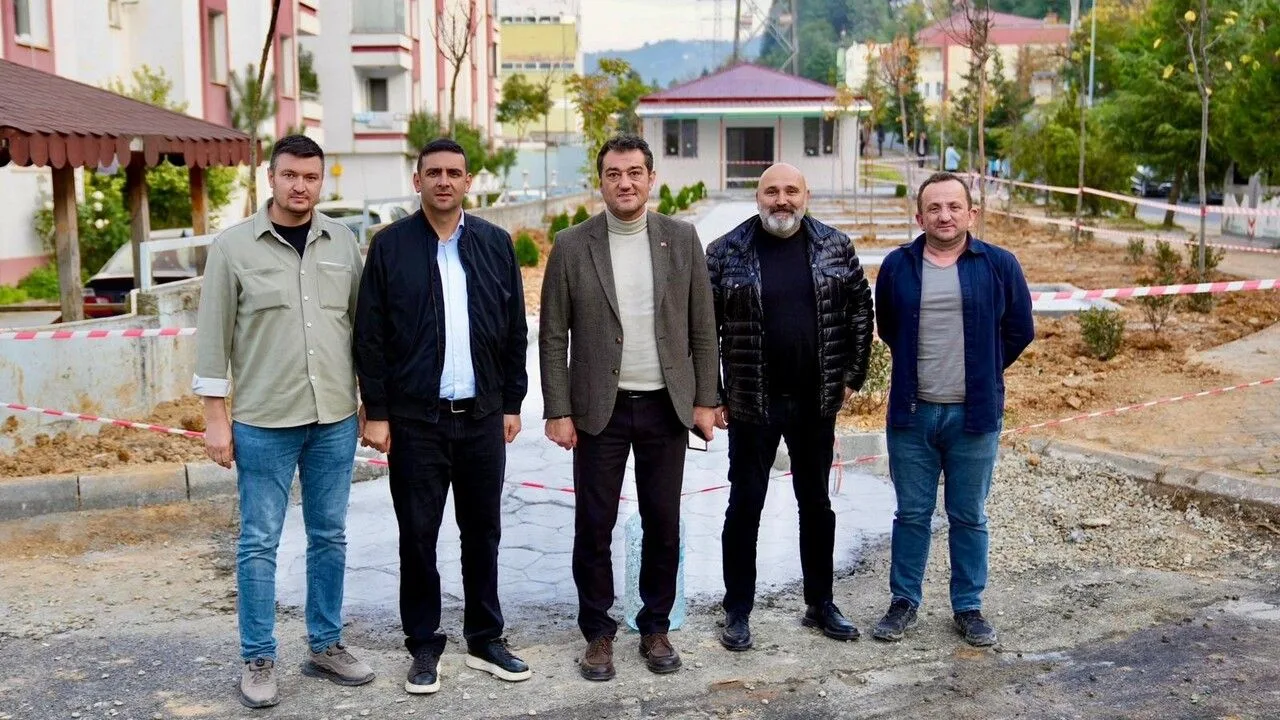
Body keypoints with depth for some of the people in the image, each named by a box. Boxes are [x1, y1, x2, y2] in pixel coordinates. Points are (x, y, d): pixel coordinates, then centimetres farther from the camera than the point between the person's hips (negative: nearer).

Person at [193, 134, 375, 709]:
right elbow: (214, 337, -2)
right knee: (259, 541, 3)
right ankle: (258, 659, 14)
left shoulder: (342, 243, 6)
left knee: (330, 536, 11)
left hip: (335, 418, 3)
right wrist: (215, 417, -5)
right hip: (263, 422, -3)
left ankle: (326, 646, 24)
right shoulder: (233, 246, -3)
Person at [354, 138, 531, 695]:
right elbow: (370, 336, -3)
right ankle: (424, 646, 19)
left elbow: (515, 331, 8)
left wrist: (513, 403, 6)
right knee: (418, 535, 6)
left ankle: (485, 640, 24)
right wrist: (377, 412, -7)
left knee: (483, 531, 11)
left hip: (482, 415, 2)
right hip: (415, 418, -2)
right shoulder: (391, 245, -3)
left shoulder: (496, 244, 4)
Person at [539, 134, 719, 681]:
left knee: (662, 524, 9)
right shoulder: (571, 246, -3)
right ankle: (598, 632, 21)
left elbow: (702, 329, 4)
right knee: (593, 526, 5)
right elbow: (553, 338, -2)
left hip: (666, 406, 1)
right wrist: (558, 412, -6)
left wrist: (705, 401, 1)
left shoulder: (682, 239, 1)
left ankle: (655, 627, 25)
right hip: (599, 409, -1)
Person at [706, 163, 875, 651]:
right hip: (751, 404, -2)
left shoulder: (835, 246, 1)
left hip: (816, 401, 3)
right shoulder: (726, 253, -5)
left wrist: (852, 376, 6)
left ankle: (820, 604, 28)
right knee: (745, 506, 6)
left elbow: (860, 310, 9)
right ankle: (738, 611, 18)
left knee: (817, 503, 14)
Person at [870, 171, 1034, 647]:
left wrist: (982, 371, 11)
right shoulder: (898, 266, 2)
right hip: (912, 412, 1)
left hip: (974, 415, -1)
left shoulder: (999, 265, -2)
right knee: (911, 514, 10)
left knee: (969, 518, 9)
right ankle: (904, 602, 22)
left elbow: (1020, 330, 7)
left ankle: (968, 608, 21)